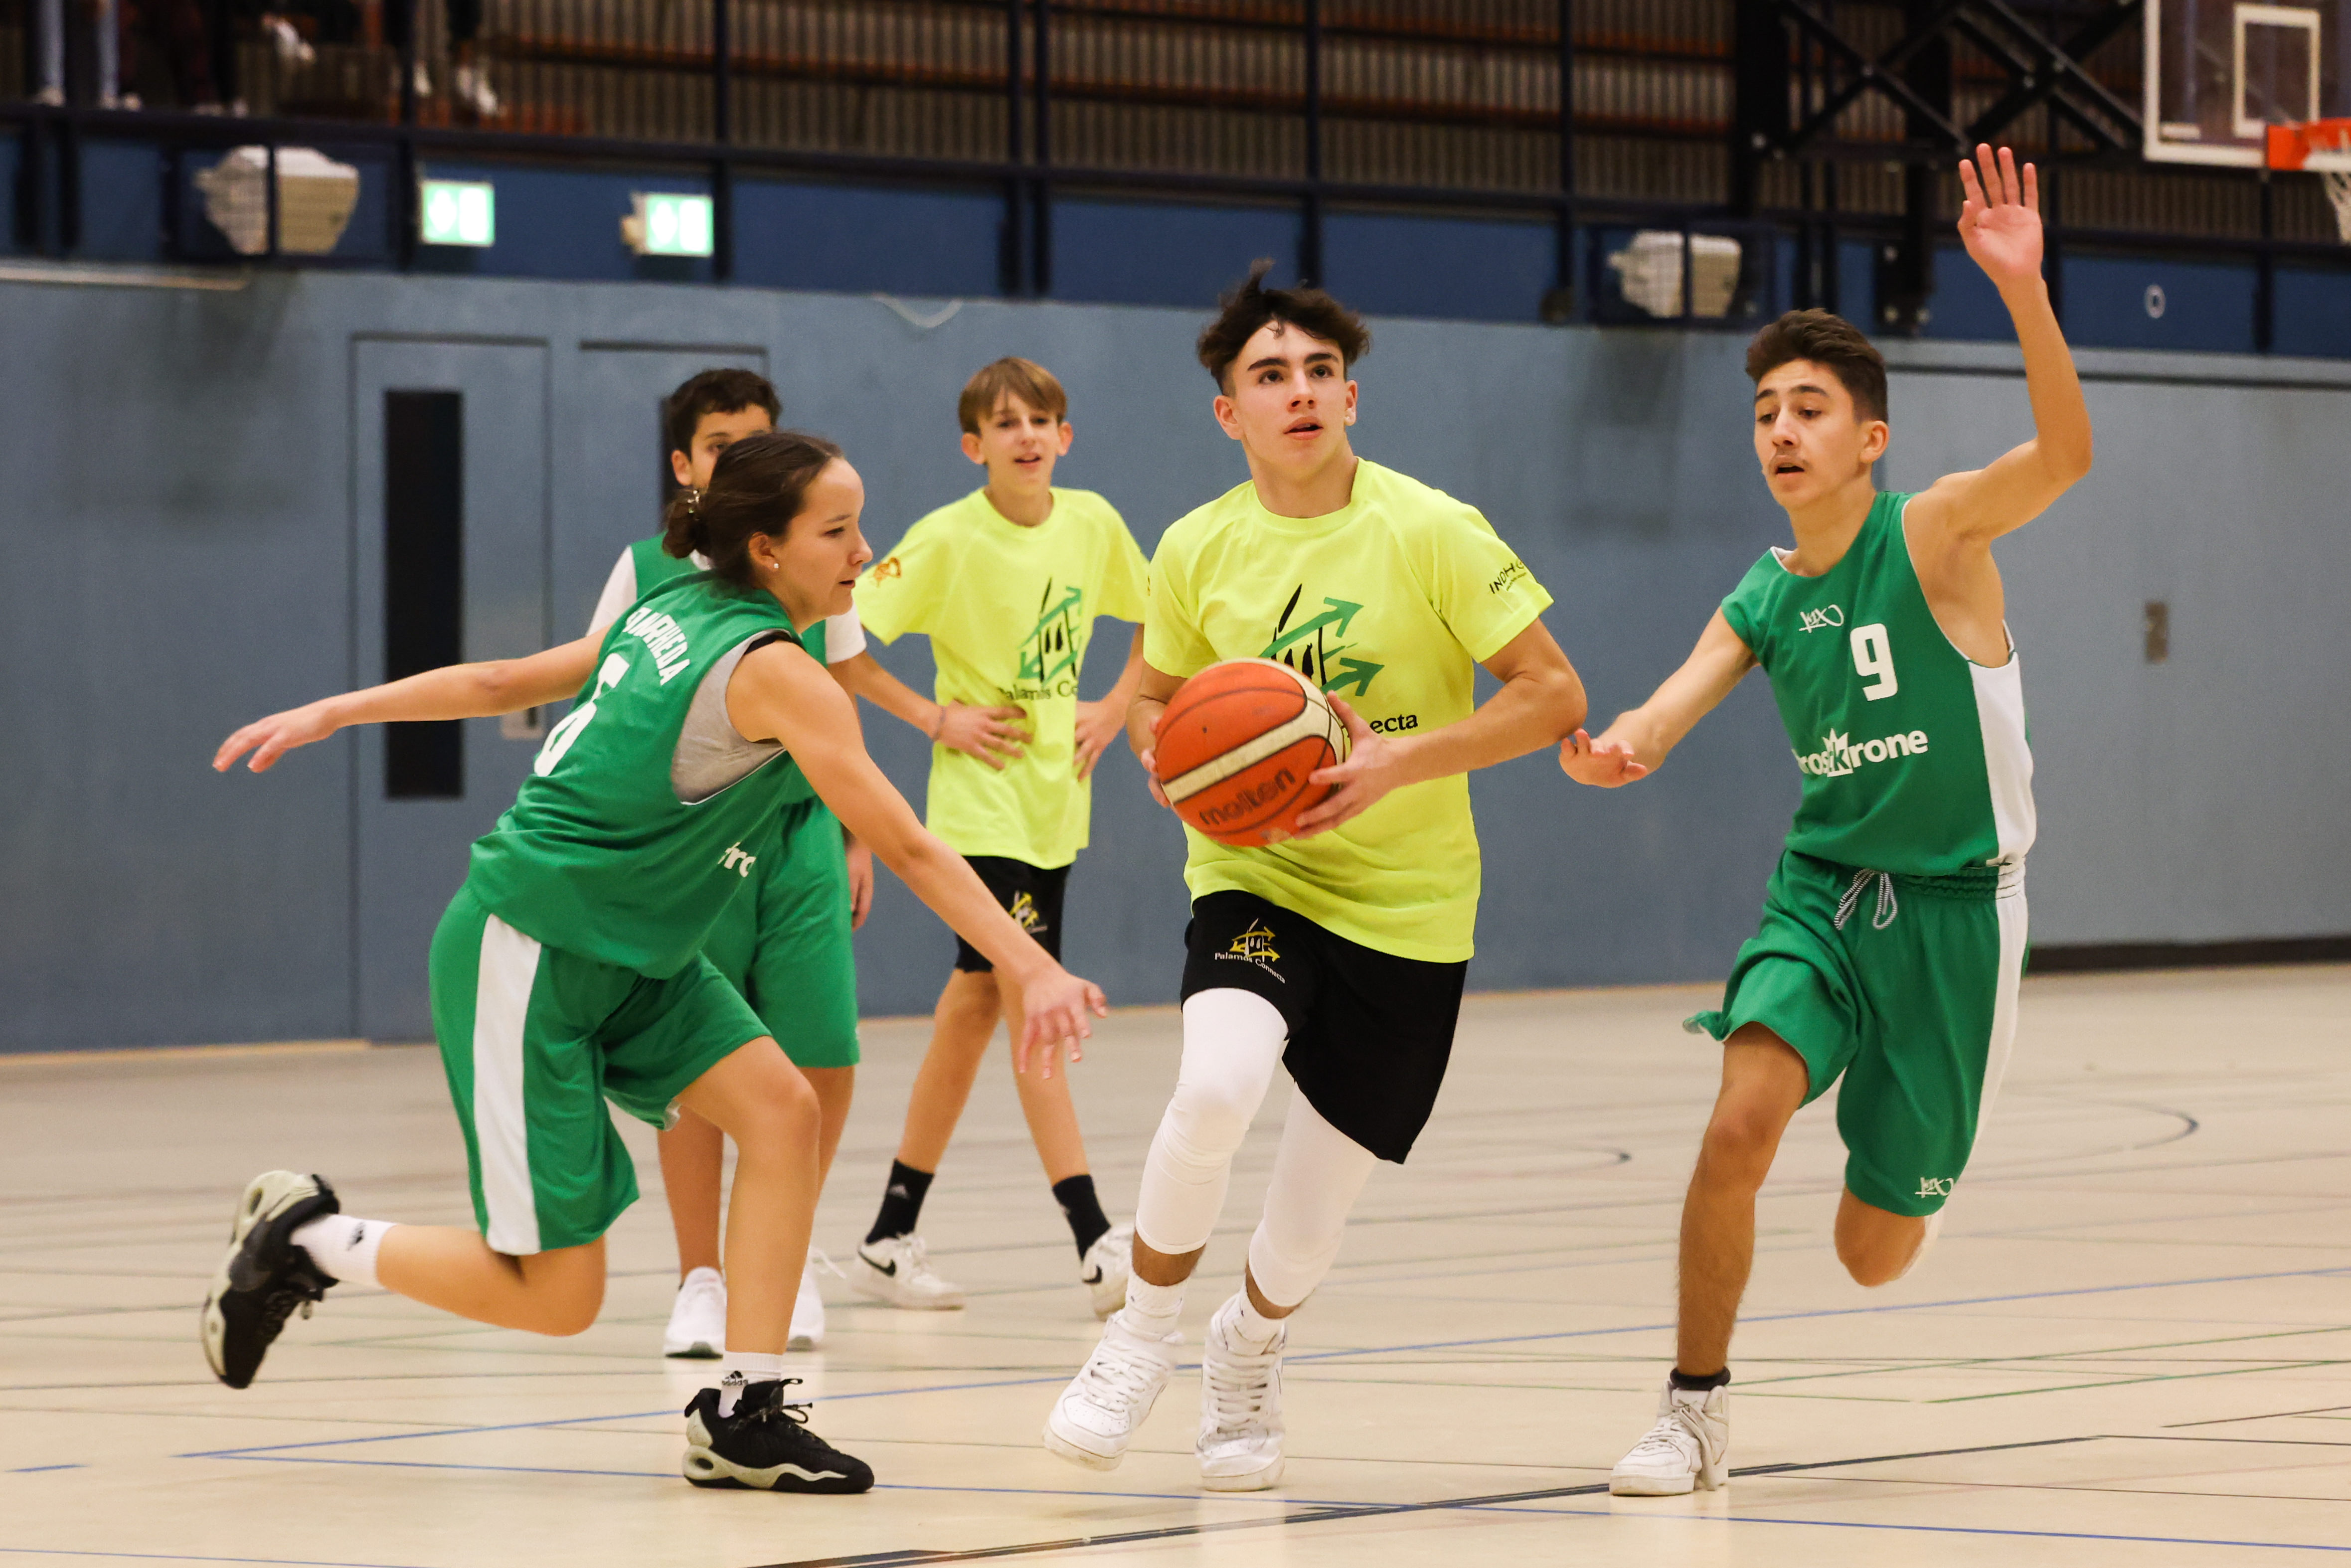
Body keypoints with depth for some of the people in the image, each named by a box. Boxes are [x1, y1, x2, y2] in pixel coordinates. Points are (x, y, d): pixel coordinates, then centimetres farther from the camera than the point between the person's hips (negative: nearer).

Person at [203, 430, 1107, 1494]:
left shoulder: (680, 612, 5)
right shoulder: (772, 670, -21)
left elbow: (506, 680, 11)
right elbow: (908, 848, -24)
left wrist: (334, 713, 20)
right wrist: (1034, 972, -26)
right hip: (526, 956, -9)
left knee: (780, 1109, -8)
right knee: (557, 1297, -4)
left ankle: (742, 1415, -5)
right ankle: (307, 1241, 13)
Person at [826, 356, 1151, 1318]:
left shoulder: (1092, 525, 3)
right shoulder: (949, 540, -13)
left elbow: (1157, 621, 19)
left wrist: (1113, 712, 6)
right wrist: (936, 719, -14)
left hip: (1055, 802, 6)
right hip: (982, 802, -6)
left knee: (976, 1004, 11)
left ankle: (892, 1238, 20)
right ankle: (1096, 1242, -19)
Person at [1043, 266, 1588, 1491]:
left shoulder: (1428, 531, -12)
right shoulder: (1199, 550, -2)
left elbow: (1553, 695, -11)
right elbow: (1155, 697, 15)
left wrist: (1402, 760, -23)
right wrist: (1170, 761, -8)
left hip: (1406, 907, -1)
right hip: (1254, 877, 1)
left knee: (1311, 1221, 5)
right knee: (1217, 1082, -30)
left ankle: (1248, 1351, 40)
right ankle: (1143, 1336, -6)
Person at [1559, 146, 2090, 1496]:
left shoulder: (1934, 537, -12)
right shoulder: (1760, 603, 3)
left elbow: (2065, 454, -29)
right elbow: (1668, 713, -9)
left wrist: (2024, 291, -45)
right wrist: (1621, 751, -36)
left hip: (1954, 905, -3)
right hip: (1822, 888, 3)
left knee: (1873, 1254, 4)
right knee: (1740, 1123, -25)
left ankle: (1917, 1186, 44)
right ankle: (1699, 1408, -9)